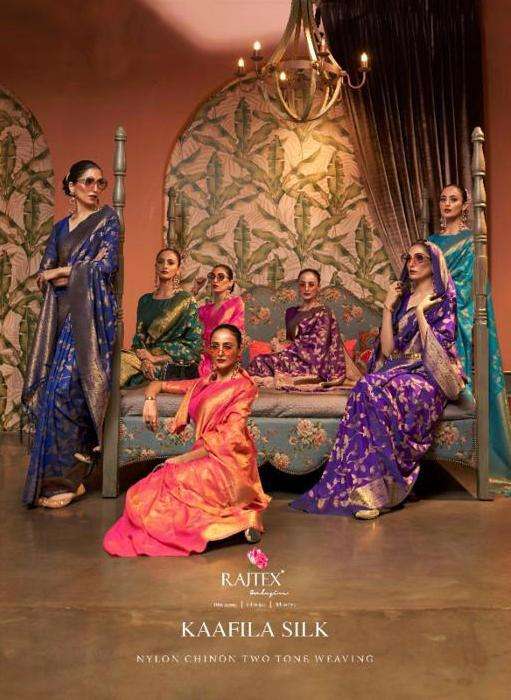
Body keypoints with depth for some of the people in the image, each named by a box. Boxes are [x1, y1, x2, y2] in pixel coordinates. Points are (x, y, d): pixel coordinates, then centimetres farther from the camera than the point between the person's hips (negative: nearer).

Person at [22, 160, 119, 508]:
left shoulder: (107, 218, 4)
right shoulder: (61, 227, 20)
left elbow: (106, 264, -9)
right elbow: (44, 273, 12)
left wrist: (62, 271, -2)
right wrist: (78, 274, -7)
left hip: (90, 314, -6)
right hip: (61, 314, 6)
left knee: (65, 388, -15)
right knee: (44, 390, -1)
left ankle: (65, 479, -7)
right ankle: (61, 474, 9)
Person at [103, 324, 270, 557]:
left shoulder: (244, 386, -4)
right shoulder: (203, 384, 16)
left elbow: (229, 440, -13)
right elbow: (158, 384, 23)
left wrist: (183, 459, -14)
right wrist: (150, 399, -1)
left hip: (228, 465, -7)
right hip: (205, 461, 7)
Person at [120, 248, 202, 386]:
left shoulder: (186, 300, 0)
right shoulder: (145, 300, 15)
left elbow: (193, 344, -6)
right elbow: (139, 335, 10)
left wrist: (156, 358, -12)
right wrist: (145, 359, -13)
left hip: (173, 366, -4)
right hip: (146, 360, 5)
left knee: (123, 362, -28)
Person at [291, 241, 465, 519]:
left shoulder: (443, 301, 5)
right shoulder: (402, 298, 19)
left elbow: (438, 348, -8)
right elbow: (388, 349, 7)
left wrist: (420, 312, -9)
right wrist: (388, 307, 4)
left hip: (427, 376, -4)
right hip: (397, 370, 5)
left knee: (375, 389, -35)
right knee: (368, 388, -32)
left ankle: (372, 487, -34)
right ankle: (370, 485, -33)